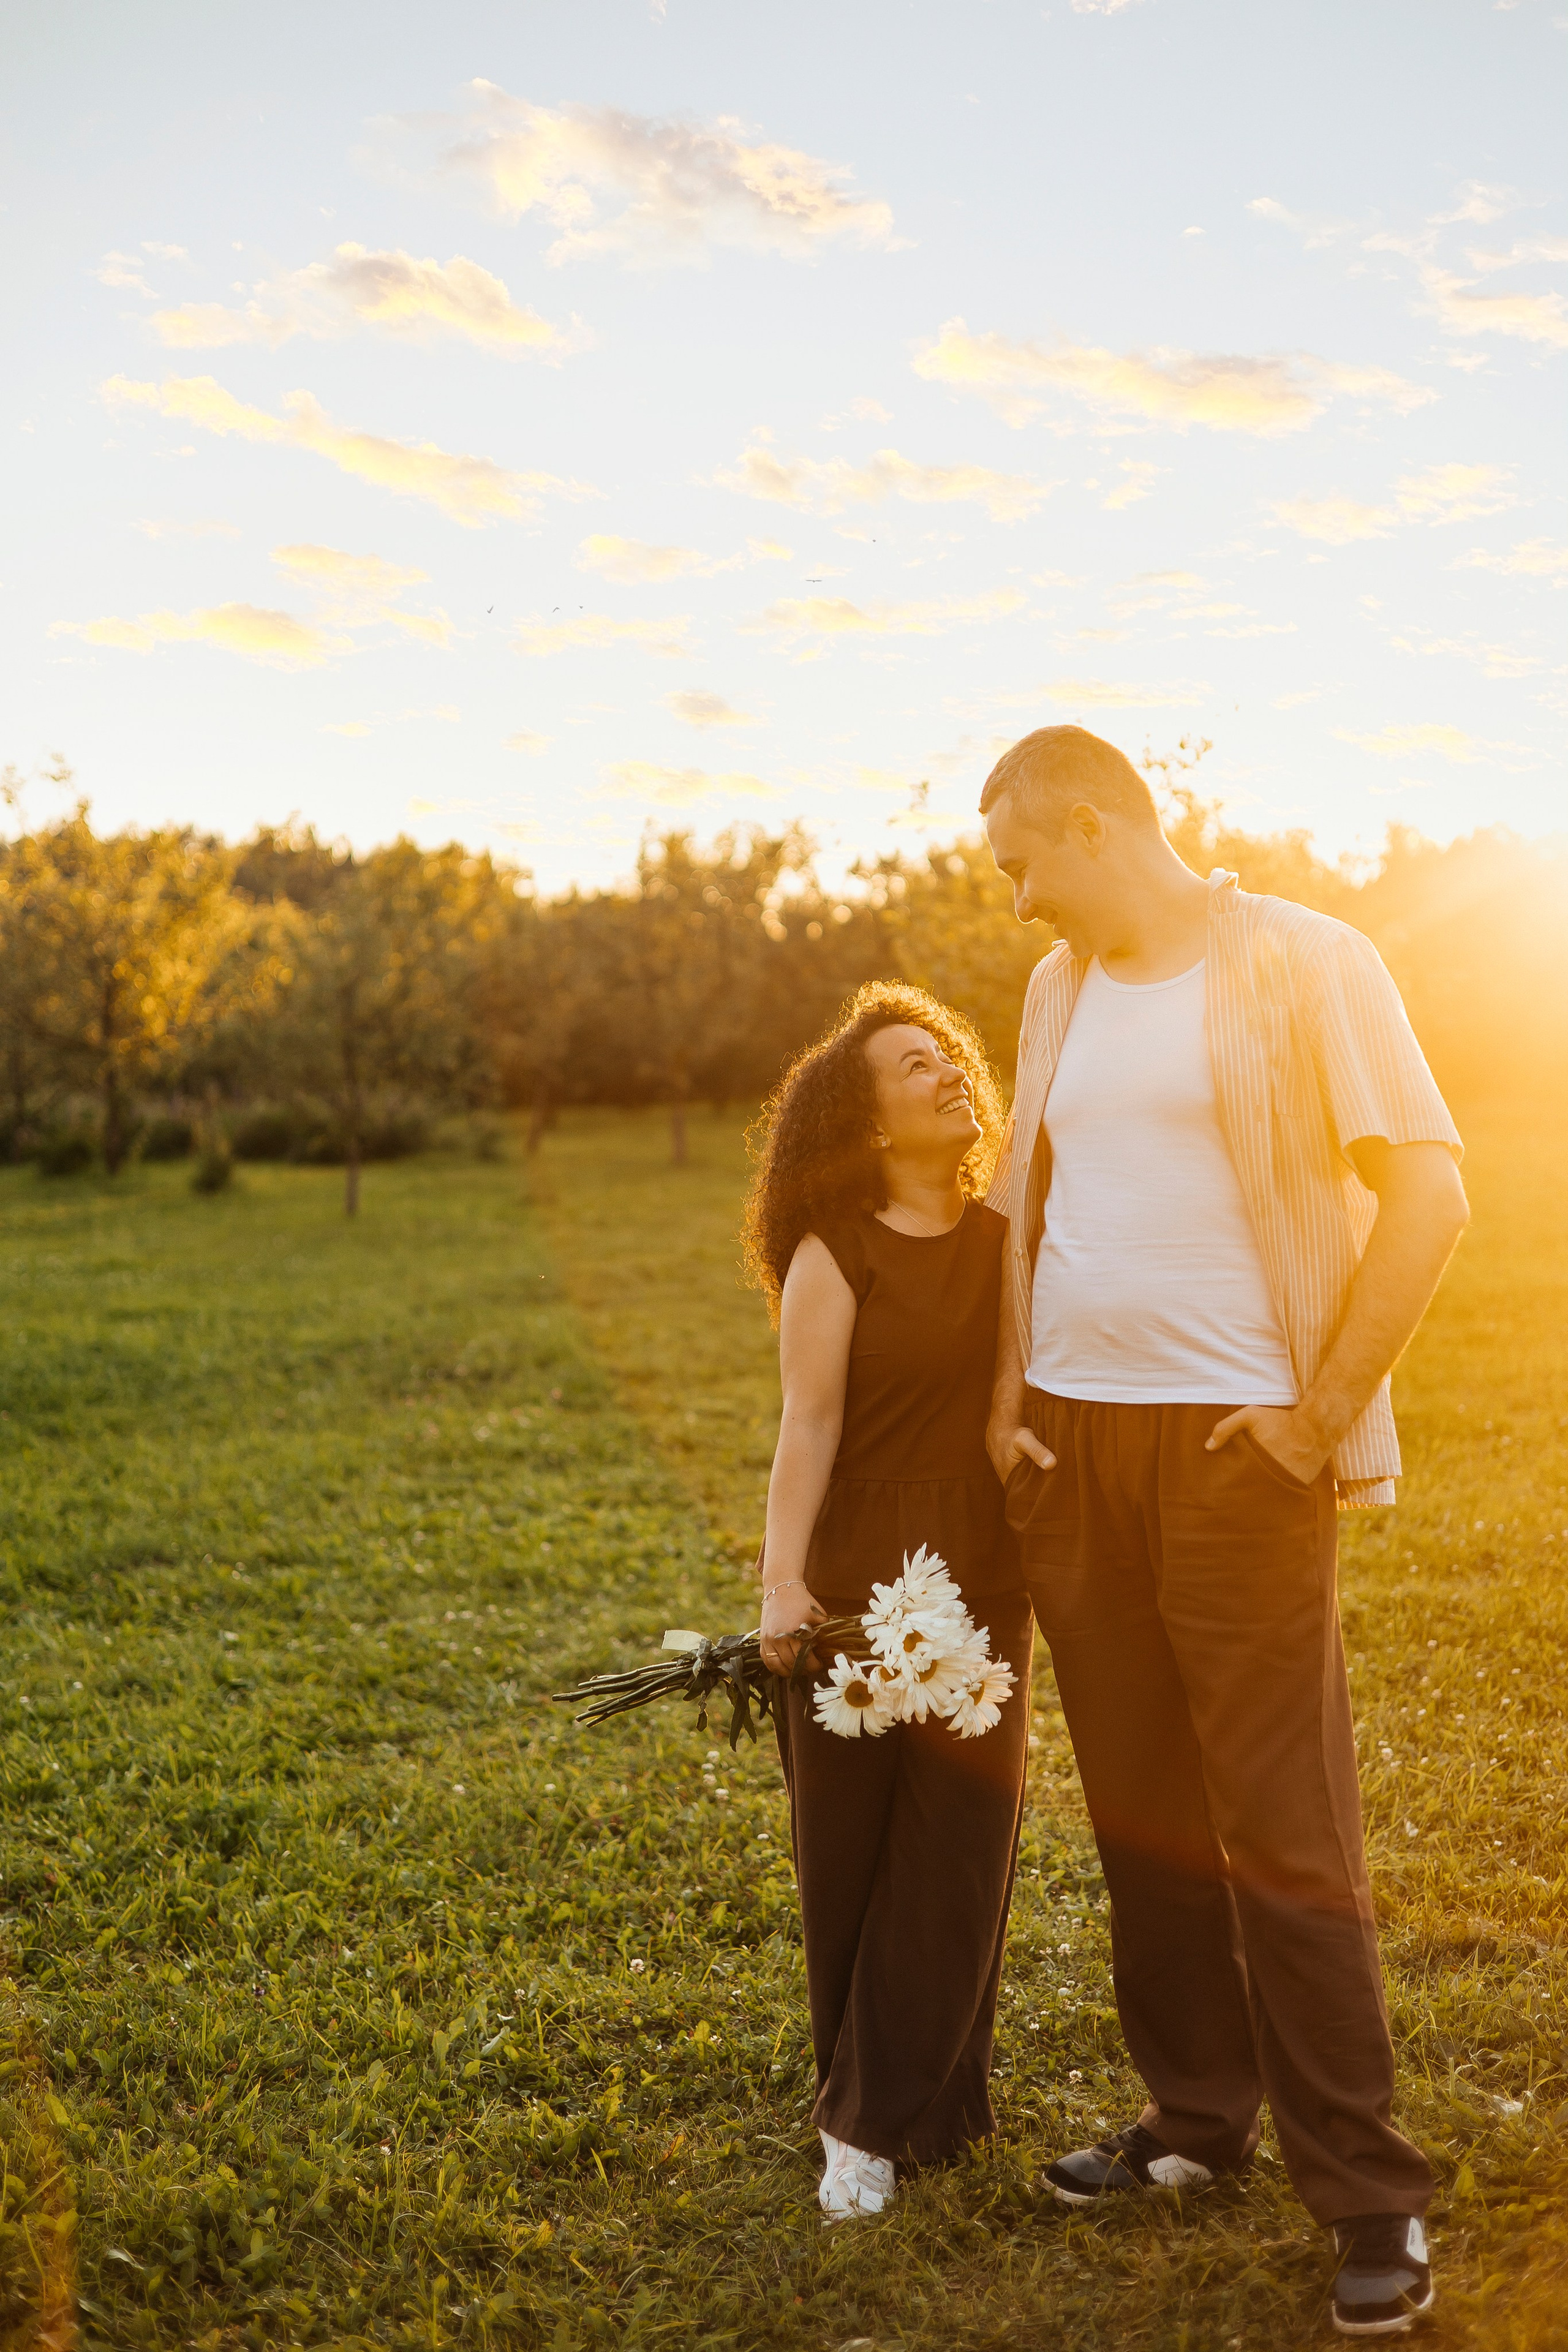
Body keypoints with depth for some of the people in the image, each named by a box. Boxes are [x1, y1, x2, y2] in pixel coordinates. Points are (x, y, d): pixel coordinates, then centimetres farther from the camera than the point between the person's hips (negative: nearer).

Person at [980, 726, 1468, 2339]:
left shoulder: (1303, 964, -7)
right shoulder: (1059, 988, 12)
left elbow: (1428, 1193, -9)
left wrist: (1324, 1410, -11)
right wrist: (1008, 1393, 10)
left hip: (1236, 1446, -6)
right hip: (1072, 1442, 6)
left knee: (1286, 1828, -3)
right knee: (1139, 1805, 12)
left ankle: (1366, 2194, 11)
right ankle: (1198, 2116, 28)